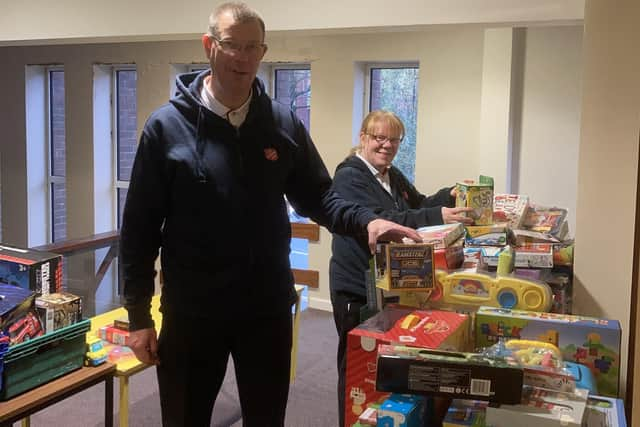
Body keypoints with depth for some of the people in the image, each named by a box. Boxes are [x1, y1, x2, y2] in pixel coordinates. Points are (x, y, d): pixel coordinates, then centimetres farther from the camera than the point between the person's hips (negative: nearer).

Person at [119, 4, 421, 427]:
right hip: (190, 313, -2)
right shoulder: (167, 126, -6)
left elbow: (317, 196, 6)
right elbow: (140, 226, -5)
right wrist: (139, 314, -6)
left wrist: (366, 221, -14)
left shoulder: (284, 123, 1)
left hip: (268, 309, 2)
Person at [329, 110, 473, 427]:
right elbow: (379, 222, -29)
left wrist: (449, 196, 0)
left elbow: (417, 205, 22)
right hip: (357, 289, -8)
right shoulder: (349, 177, -16)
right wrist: (438, 217, -38)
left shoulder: (394, 176, 11)